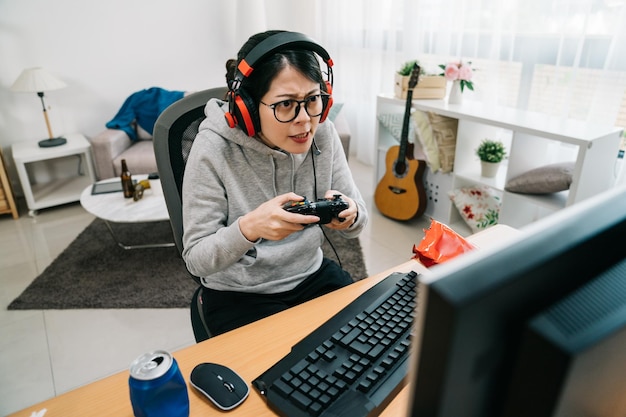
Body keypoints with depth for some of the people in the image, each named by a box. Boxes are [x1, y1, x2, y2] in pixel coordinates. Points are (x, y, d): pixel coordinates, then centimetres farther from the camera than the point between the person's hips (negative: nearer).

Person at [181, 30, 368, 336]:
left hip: (313, 275, 4)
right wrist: (248, 228, -36)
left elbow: (356, 223, -3)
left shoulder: (323, 133, -11)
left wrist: (350, 215, -27)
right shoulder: (213, 150, -22)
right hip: (238, 295, -3)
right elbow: (196, 259, -17)